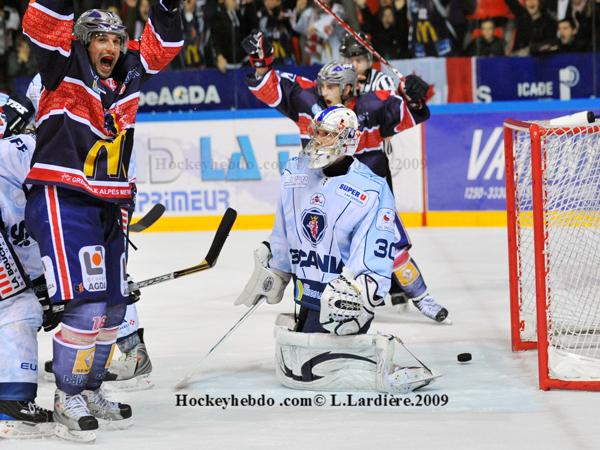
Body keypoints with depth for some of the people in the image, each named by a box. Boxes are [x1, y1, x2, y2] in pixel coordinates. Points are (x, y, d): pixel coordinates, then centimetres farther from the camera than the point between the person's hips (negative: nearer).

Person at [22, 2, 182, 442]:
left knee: (113, 307, 13)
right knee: (84, 303, -15)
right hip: (61, 201, -7)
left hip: (109, 205, 7)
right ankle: (68, 399, -1)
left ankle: (91, 390, 30)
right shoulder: (65, 67, -4)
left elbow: (161, 46, 18)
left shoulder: (128, 74, 11)